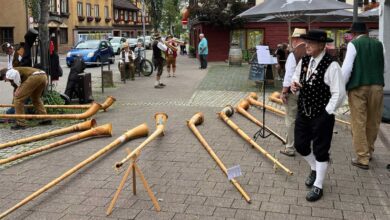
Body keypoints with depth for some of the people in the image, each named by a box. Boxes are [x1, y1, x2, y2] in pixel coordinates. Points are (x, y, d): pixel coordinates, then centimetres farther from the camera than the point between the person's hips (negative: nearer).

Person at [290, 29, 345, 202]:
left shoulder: (331, 66, -20)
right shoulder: (303, 61, 2)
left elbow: (339, 93, -18)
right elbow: (296, 76, 20)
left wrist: (327, 113, -15)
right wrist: (294, 84, -4)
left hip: (322, 116, -7)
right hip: (303, 113, 7)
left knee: (320, 151, 5)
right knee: (300, 145, 16)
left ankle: (318, 186, 21)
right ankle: (315, 169, 45)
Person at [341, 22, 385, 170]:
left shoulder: (353, 44, -4)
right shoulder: (378, 44, 9)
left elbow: (347, 67, -11)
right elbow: (383, 67, 13)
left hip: (358, 87, -4)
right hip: (377, 86, 4)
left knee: (359, 123, 2)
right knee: (373, 122, 16)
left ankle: (362, 158, 4)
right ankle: (369, 151, 31)